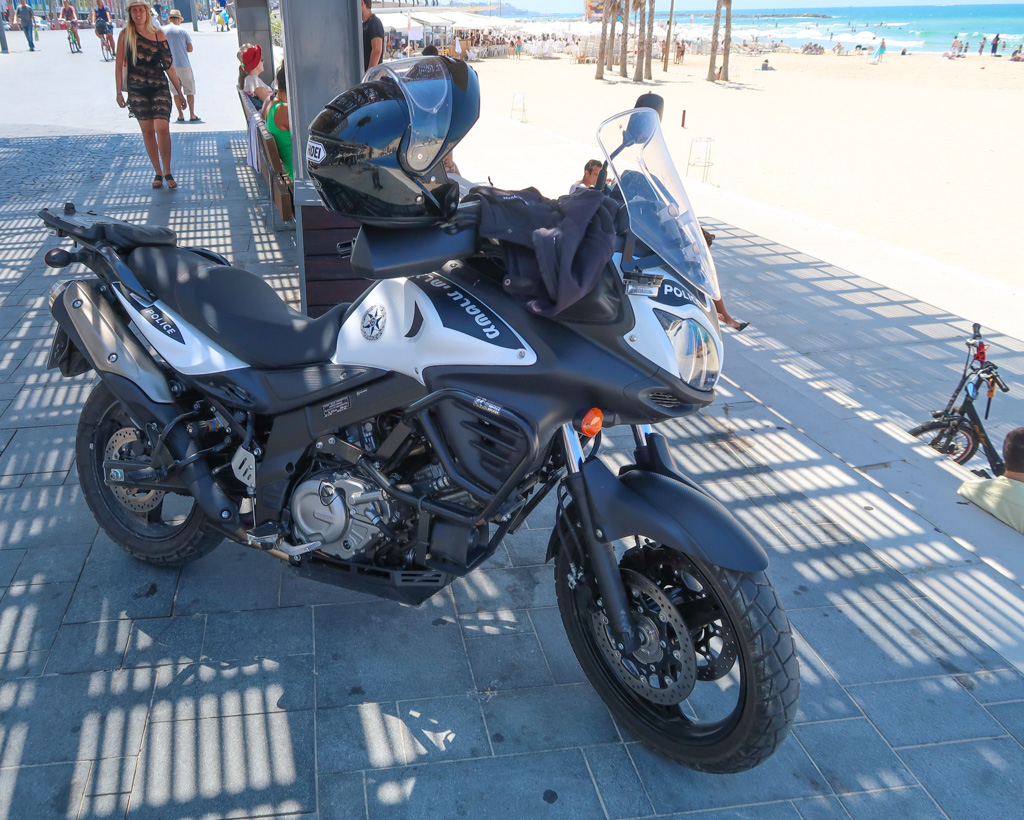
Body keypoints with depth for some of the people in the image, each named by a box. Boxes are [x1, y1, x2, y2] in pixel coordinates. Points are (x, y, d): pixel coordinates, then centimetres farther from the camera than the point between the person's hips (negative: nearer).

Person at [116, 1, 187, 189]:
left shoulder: (158, 34, 4)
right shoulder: (125, 35, 2)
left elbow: (168, 64, 6)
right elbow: (119, 64, 3)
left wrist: (179, 92, 6)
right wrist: (119, 92, -2)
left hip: (160, 87, 0)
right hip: (137, 90, 0)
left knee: (162, 128, -14)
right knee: (147, 131, 4)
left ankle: (167, 172, -2)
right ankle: (158, 173, 15)